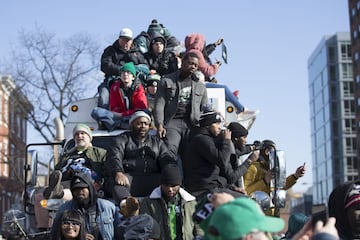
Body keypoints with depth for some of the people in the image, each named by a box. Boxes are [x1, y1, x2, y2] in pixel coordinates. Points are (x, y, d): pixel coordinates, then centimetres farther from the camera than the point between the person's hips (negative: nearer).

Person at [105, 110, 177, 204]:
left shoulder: (157, 142, 28)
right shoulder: (122, 139, 18)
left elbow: (167, 158, 13)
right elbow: (114, 158, -1)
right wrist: (118, 173, -26)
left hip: (152, 179, 3)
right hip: (129, 178, -2)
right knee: (115, 180, -35)